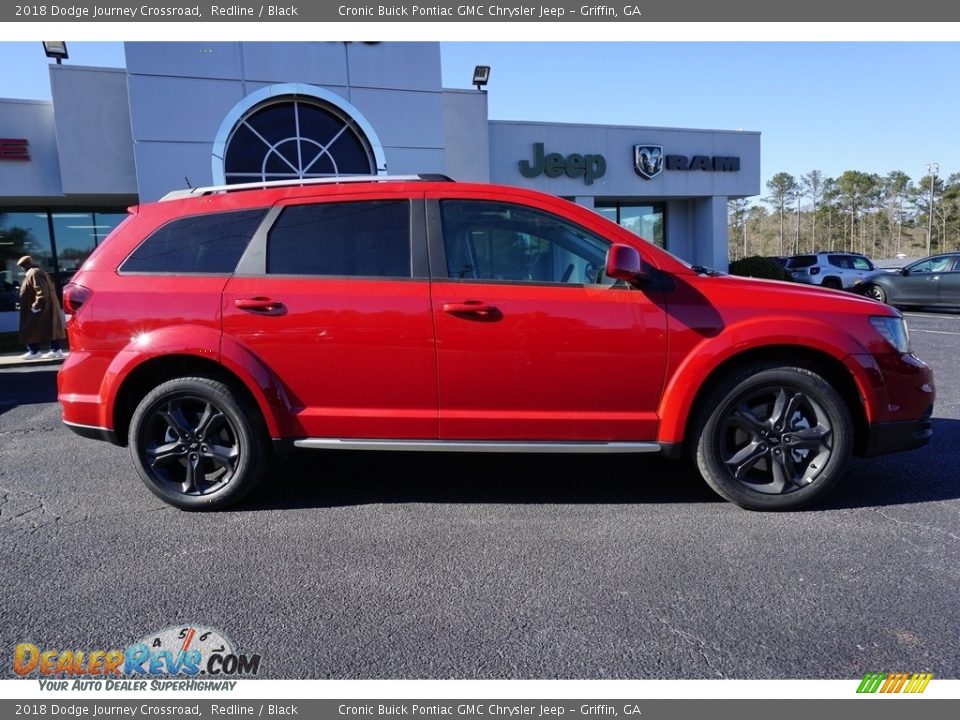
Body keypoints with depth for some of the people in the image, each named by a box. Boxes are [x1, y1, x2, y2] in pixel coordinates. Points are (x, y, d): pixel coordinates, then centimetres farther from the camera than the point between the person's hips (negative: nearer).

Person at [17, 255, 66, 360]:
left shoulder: (34, 273, -14)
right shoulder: (39, 272, 18)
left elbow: (41, 289, -23)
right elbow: (50, 287, 21)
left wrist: (37, 304, -23)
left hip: (39, 307, -10)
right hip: (47, 305, 10)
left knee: (32, 329, -3)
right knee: (50, 327, 7)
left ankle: (34, 351, -1)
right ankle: (56, 349, 7)